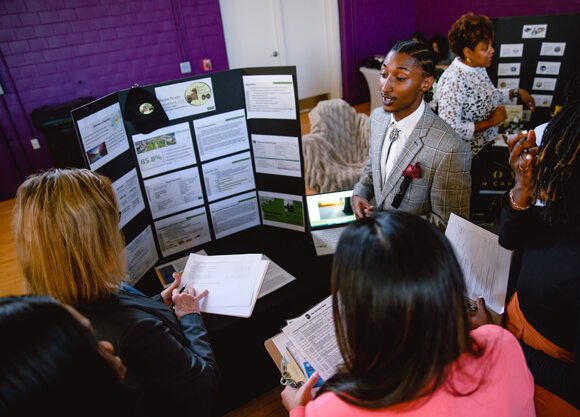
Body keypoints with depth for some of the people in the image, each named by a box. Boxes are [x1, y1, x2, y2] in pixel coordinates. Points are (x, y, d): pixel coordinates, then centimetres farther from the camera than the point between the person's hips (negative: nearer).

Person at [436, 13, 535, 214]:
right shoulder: (453, 80, -28)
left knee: (475, 200, 24)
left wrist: (517, 92, 14)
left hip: (483, 149, 9)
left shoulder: (478, 68, 2)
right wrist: (490, 122, -24)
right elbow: (451, 129, -32)